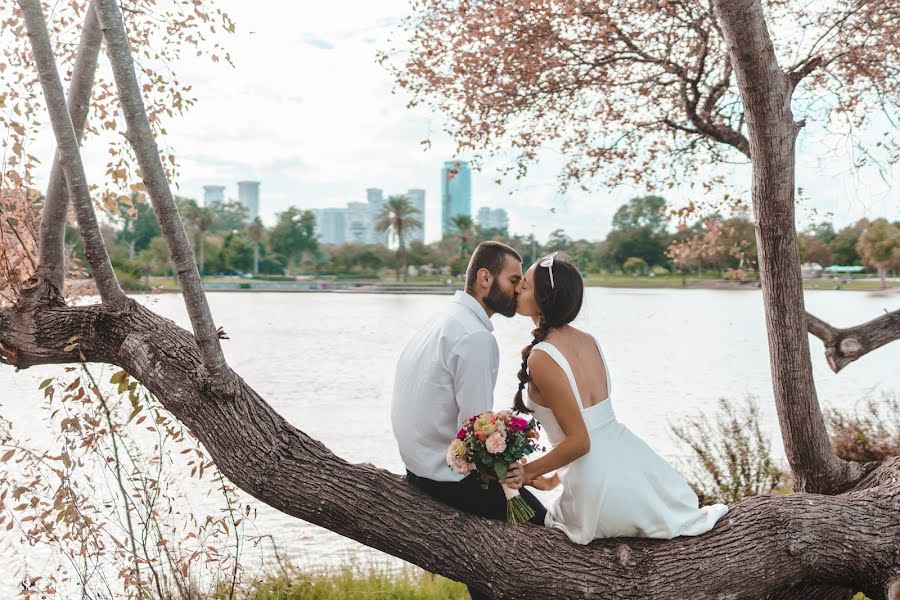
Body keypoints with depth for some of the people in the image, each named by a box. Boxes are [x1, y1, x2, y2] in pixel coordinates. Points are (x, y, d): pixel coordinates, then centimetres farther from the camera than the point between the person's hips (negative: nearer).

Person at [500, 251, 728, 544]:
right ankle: (703, 516, 22)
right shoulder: (586, 339, 5)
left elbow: (579, 442, -20)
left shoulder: (542, 358, -20)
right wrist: (554, 479, 21)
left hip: (601, 488, -7)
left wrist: (527, 472, -7)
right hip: (631, 460, 7)